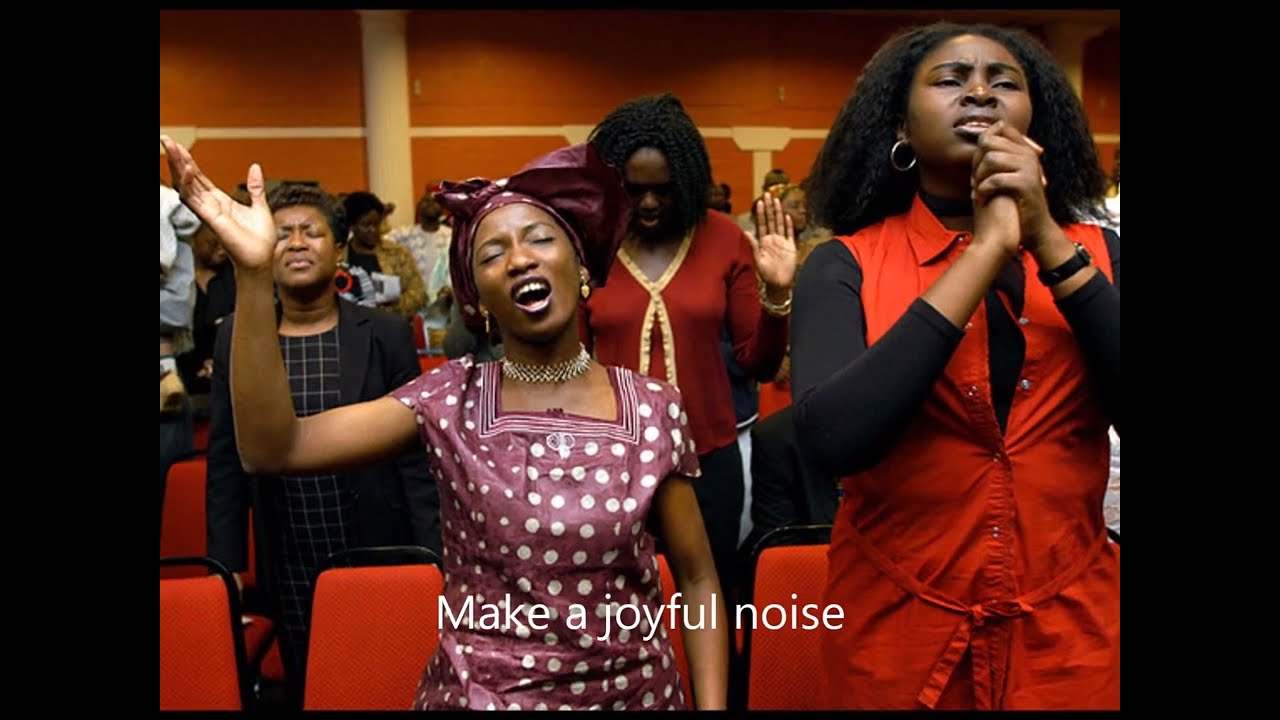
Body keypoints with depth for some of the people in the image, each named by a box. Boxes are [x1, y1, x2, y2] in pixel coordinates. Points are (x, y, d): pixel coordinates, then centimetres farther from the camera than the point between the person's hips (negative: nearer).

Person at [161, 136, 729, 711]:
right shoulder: (450, 400, -8)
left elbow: (697, 581, -1)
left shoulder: (655, 409, -8)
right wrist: (253, 273, -27)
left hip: (634, 693, 1)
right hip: (475, 693, 0)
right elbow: (273, 448, -20)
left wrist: (712, 705, -9)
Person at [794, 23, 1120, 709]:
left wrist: (1048, 242, -18)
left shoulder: (1094, 254, 1)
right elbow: (829, 440, -25)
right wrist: (988, 248, -22)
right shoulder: (846, 265, -8)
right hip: (898, 633, -2)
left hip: (1072, 632, 2)